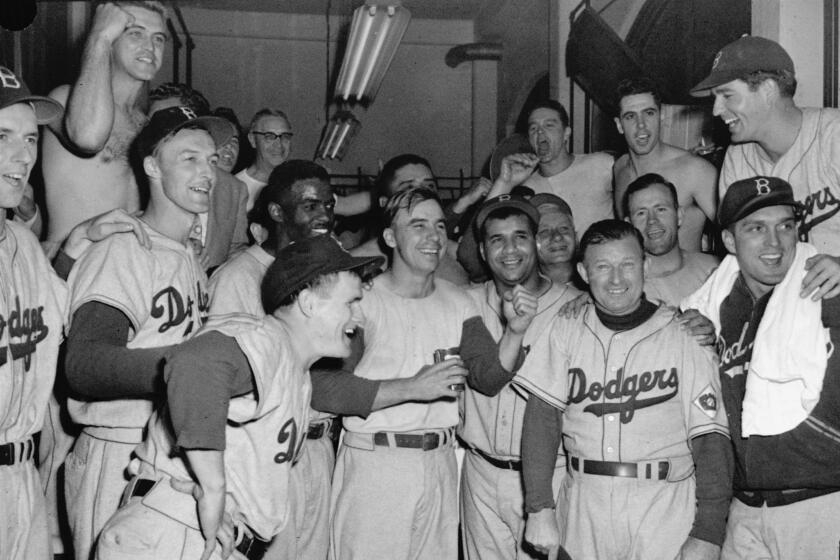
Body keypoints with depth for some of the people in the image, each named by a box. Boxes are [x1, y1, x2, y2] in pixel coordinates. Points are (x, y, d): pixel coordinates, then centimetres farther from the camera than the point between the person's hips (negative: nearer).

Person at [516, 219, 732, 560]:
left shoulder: (684, 336, -3)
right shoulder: (566, 330, 4)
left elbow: (710, 438, -6)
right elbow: (542, 417, 0)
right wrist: (539, 509, -8)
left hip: (663, 509, -2)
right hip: (582, 510, 2)